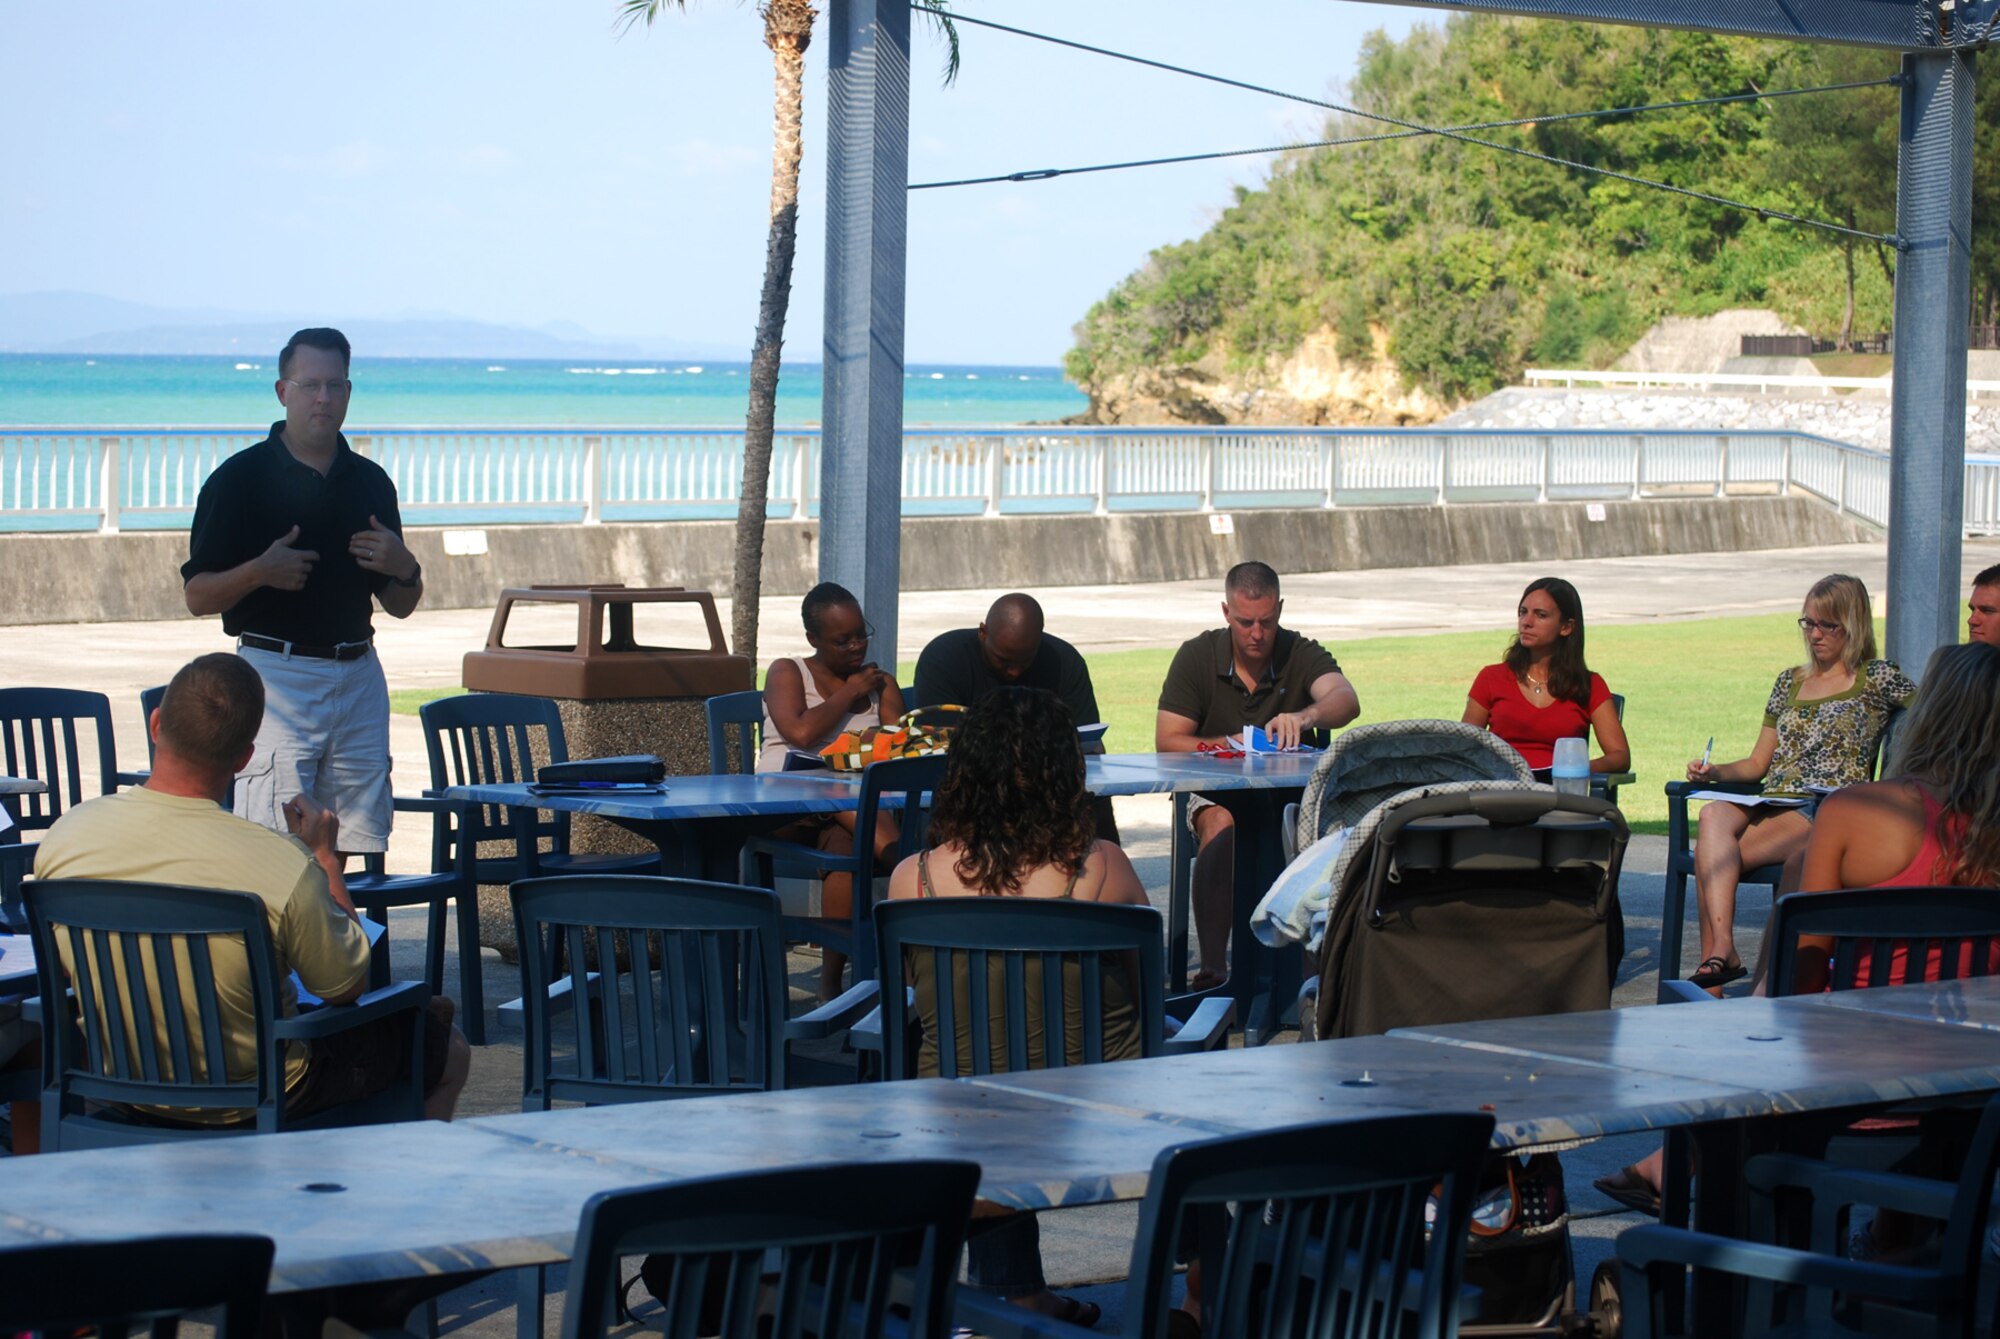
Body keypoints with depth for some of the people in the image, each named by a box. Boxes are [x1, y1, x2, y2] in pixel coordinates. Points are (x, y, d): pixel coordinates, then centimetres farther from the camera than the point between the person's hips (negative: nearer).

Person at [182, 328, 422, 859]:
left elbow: (399, 606, 18)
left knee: (364, 849, 1)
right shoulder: (240, 478, -1)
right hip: (275, 672, -5)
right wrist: (259, 571, -20)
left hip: (359, 674, 5)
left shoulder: (371, 482, 14)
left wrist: (404, 570, -4)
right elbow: (197, 597, -3)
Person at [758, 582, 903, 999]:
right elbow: (801, 734, -10)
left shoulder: (880, 682, 21)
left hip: (859, 808, 1)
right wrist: (850, 693, 2)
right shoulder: (787, 673, 10)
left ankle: (832, 979, -37)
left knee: (845, 845, -35)